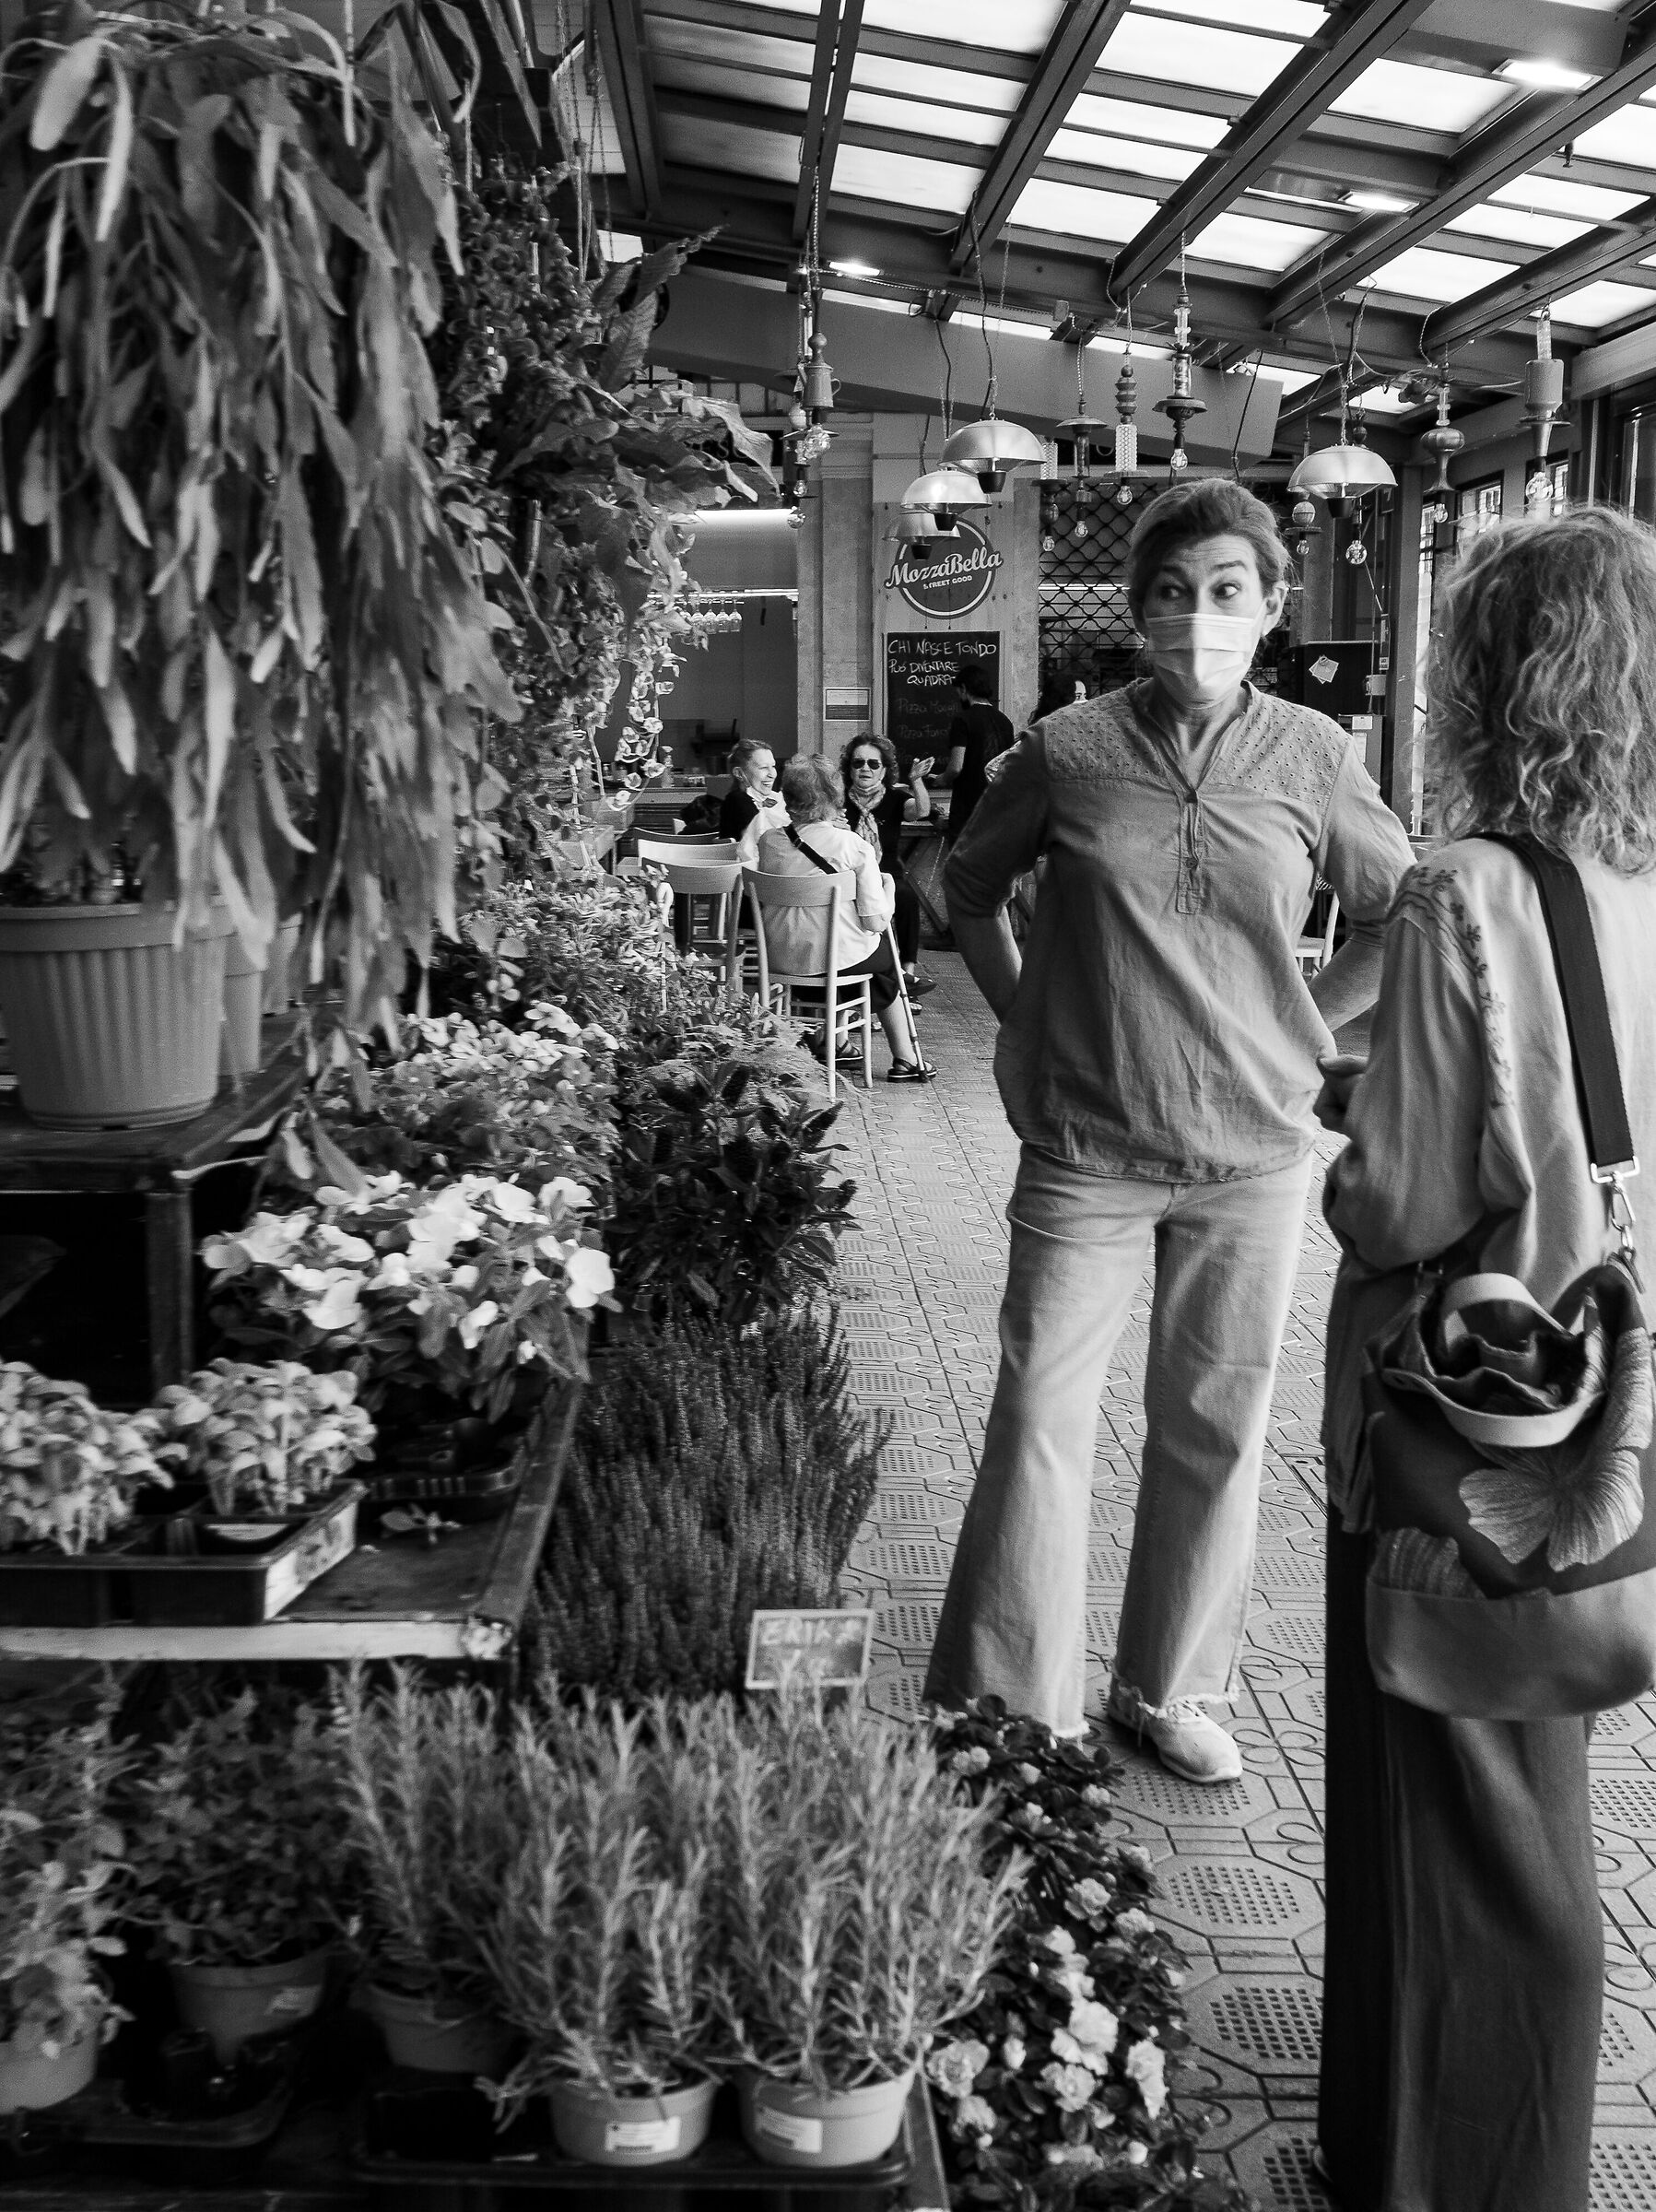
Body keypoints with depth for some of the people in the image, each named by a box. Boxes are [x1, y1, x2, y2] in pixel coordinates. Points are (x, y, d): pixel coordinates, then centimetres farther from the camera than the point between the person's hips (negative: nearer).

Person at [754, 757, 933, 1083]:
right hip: (840, 959, -4)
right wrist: (888, 889, 5)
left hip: (780, 958, 5)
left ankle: (834, 1042, 38)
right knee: (885, 950, 29)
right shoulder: (855, 847, -17)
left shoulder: (768, 841, -5)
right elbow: (876, 922, -16)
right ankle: (906, 1059, 32)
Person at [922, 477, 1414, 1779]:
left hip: (1253, 1156, 2)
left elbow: (1405, 914, 11)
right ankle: (1012, 1712, 14)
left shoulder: (1310, 757, -2)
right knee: (1041, 1419, 0)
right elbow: (970, 888, 12)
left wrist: (1302, 1029, 5)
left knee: (1215, 1428, 11)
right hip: (1085, 1155, -1)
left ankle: (1172, 1691, 30)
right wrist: (1028, 1024, 5)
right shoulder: (1071, 749, -4)